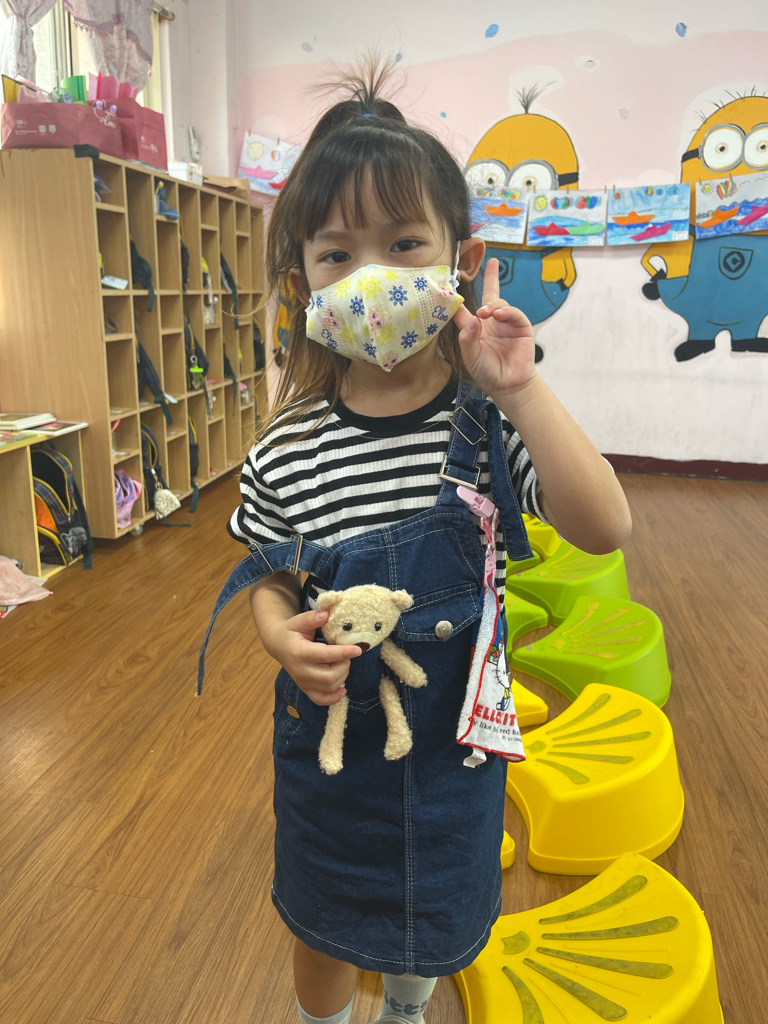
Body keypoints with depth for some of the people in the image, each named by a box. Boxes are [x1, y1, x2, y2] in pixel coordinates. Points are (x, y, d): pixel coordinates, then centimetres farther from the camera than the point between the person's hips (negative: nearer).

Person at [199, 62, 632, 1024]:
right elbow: (270, 576, -1)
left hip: (452, 729, 1)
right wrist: (282, 632, -23)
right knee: (324, 924, 24)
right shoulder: (287, 451, -14)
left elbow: (604, 528, -25)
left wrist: (521, 391, -31)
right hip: (329, 731, 0)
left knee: (434, 921, 28)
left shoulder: (487, 417, -16)